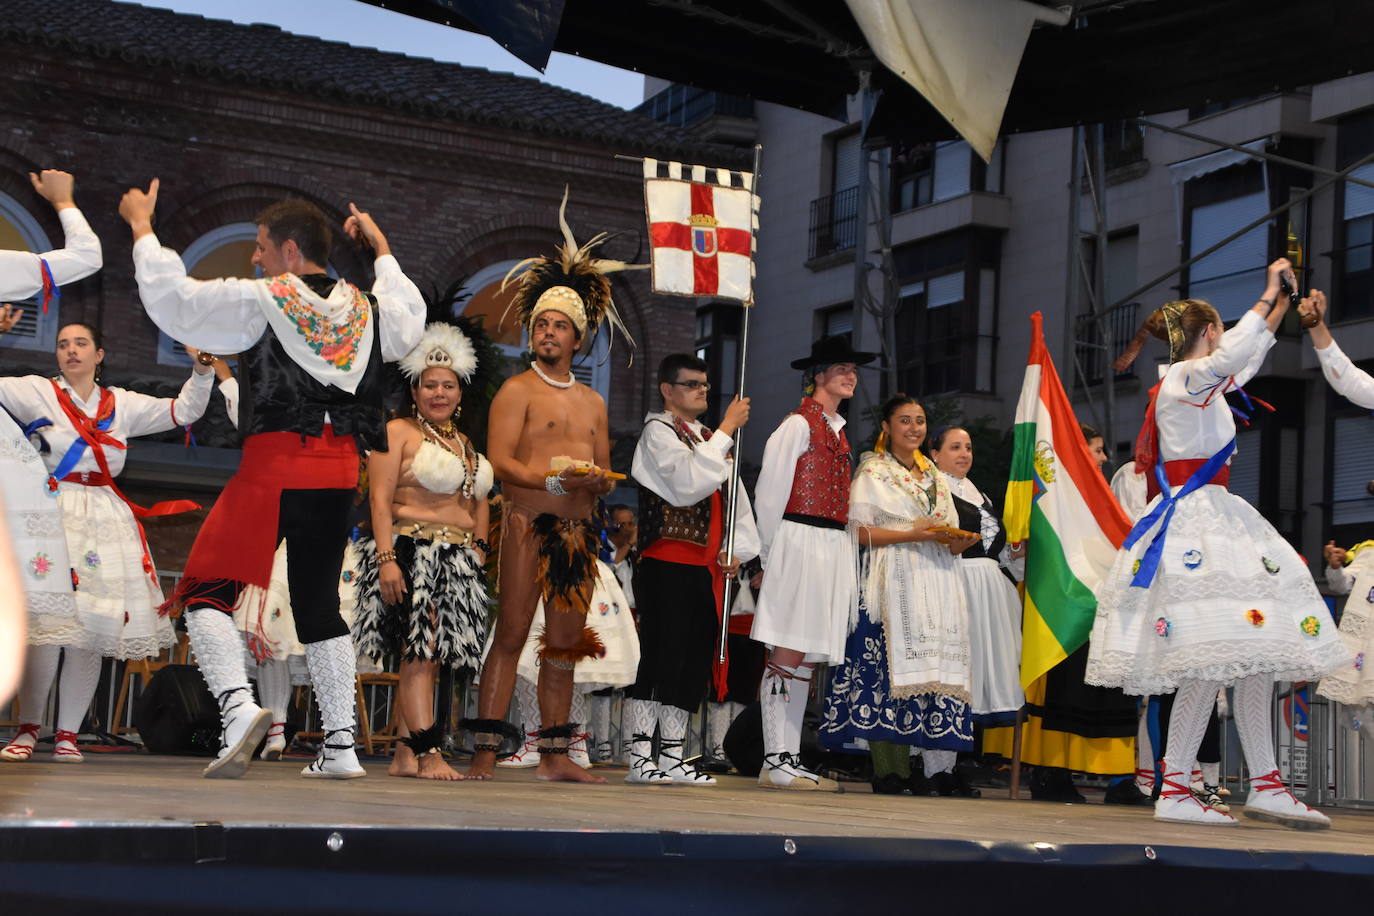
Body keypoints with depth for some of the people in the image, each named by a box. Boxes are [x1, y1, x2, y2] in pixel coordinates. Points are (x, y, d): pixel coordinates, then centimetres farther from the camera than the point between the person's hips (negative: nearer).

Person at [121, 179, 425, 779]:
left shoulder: (259, 301, -4)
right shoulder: (367, 308, 13)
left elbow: (171, 297, 0)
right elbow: (410, 323, 35)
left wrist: (141, 225, 13)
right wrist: (382, 250, 43)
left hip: (274, 465, -6)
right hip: (340, 471, 6)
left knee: (206, 594, 0)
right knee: (319, 605, 15)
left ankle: (237, 703, -25)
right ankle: (340, 747, 13)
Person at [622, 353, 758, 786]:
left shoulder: (708, 438, 23)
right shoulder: (658, 431, -2)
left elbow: (733, 494, 21)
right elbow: (689, 482, -18)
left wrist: (738, 549, 6)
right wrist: (726, 430, -14)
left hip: (706, 568, 8)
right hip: (666, 564, -8)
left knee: (694, 663, 7)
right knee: (659, 658, -10)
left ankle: (672, 757, 12)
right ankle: (640, 758, -8)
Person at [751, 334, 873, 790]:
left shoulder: (837, 431, 21)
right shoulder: (799, 425, -3)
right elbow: (770, 493, -5)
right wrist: (773, 554, -2)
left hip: (834, 549, 8)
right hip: (801, 545, -8)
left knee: (807, 658, 7)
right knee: (789, 653, -10)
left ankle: (790, 759, 9)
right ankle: (775, 762, -9)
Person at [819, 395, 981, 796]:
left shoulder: (936, 476, 23)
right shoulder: (872, 471, 5)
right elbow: (859, 530, -5)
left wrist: (957, 542, 0)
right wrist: (912, 535, -14)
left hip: (937, 580, 6)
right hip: (894, 580, -5)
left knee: (940, 667, -4)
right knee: (892, 667, -12)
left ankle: (939, 767, -5)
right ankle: (891, 770, -9)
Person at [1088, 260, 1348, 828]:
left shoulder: (1201, 385, 21)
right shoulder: (1184, 379, -8)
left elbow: (1246, 358, 40)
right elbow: (1233, 356, -28)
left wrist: (1283, 306, 41)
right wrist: (1268, 294, -17)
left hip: (1215, 521, 10)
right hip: (1195, 522, -10)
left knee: (1253, 660, 6)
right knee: (1210, 663, -16)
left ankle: (1266, 786, 8)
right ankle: (1174, 791, -12)